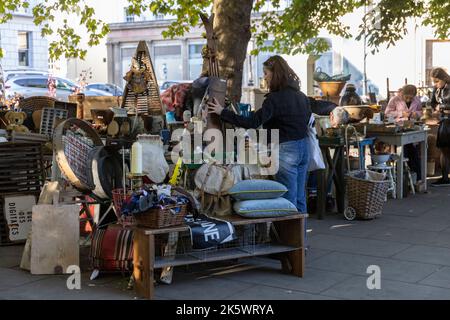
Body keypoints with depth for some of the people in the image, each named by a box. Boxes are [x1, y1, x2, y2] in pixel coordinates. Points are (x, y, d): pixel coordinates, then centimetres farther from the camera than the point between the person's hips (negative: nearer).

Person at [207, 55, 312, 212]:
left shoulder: (275, 99, -16)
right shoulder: (301, 96, 9)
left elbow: (252, 122, -22)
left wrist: (222, 112, -18)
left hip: (286, 150, -8)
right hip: (304, 148, 8)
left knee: (288, 201, -1)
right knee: (300, 199, 15)